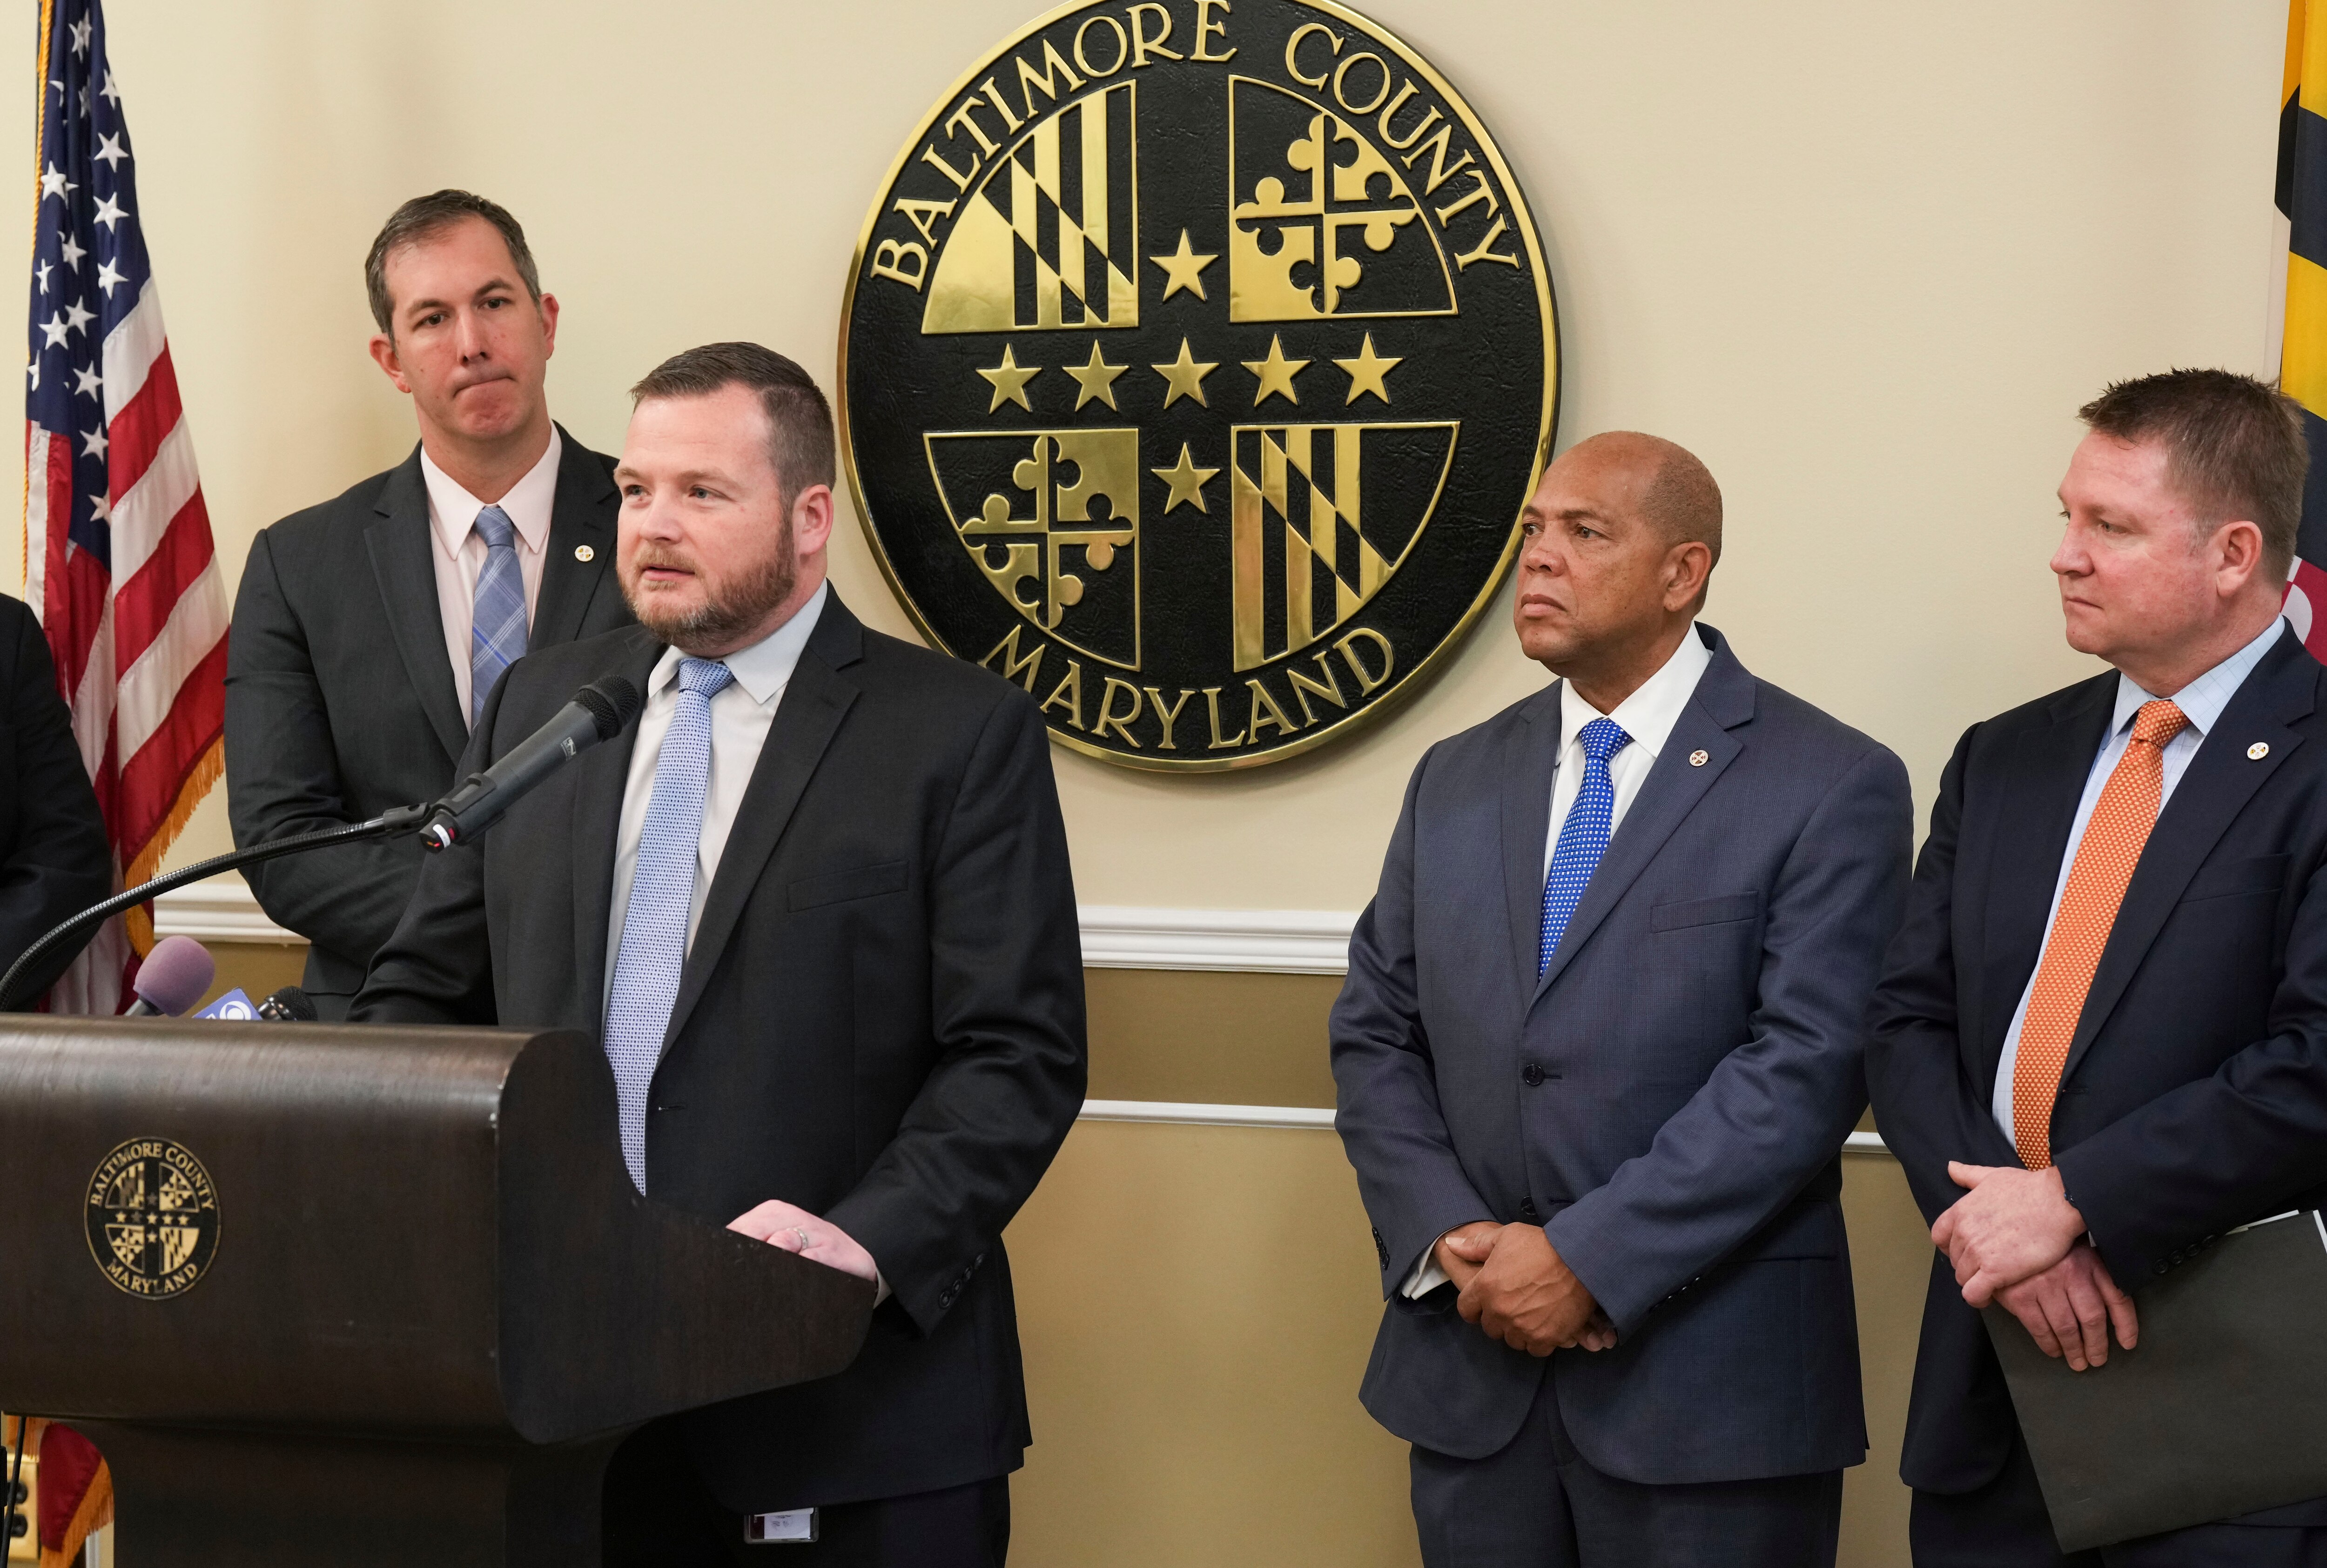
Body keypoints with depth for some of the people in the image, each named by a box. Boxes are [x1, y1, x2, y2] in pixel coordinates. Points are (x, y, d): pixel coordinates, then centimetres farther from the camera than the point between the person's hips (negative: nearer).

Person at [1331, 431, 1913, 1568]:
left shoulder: (1830, 788, -6)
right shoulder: (1455, 781, 12)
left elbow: (1807, 1066, -14)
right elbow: (1374, 1033, 10)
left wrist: (1587, 1261, -17)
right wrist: (1450, 1242, -7)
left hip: (1704, 1387, -4)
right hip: (1471, 1368, 5)